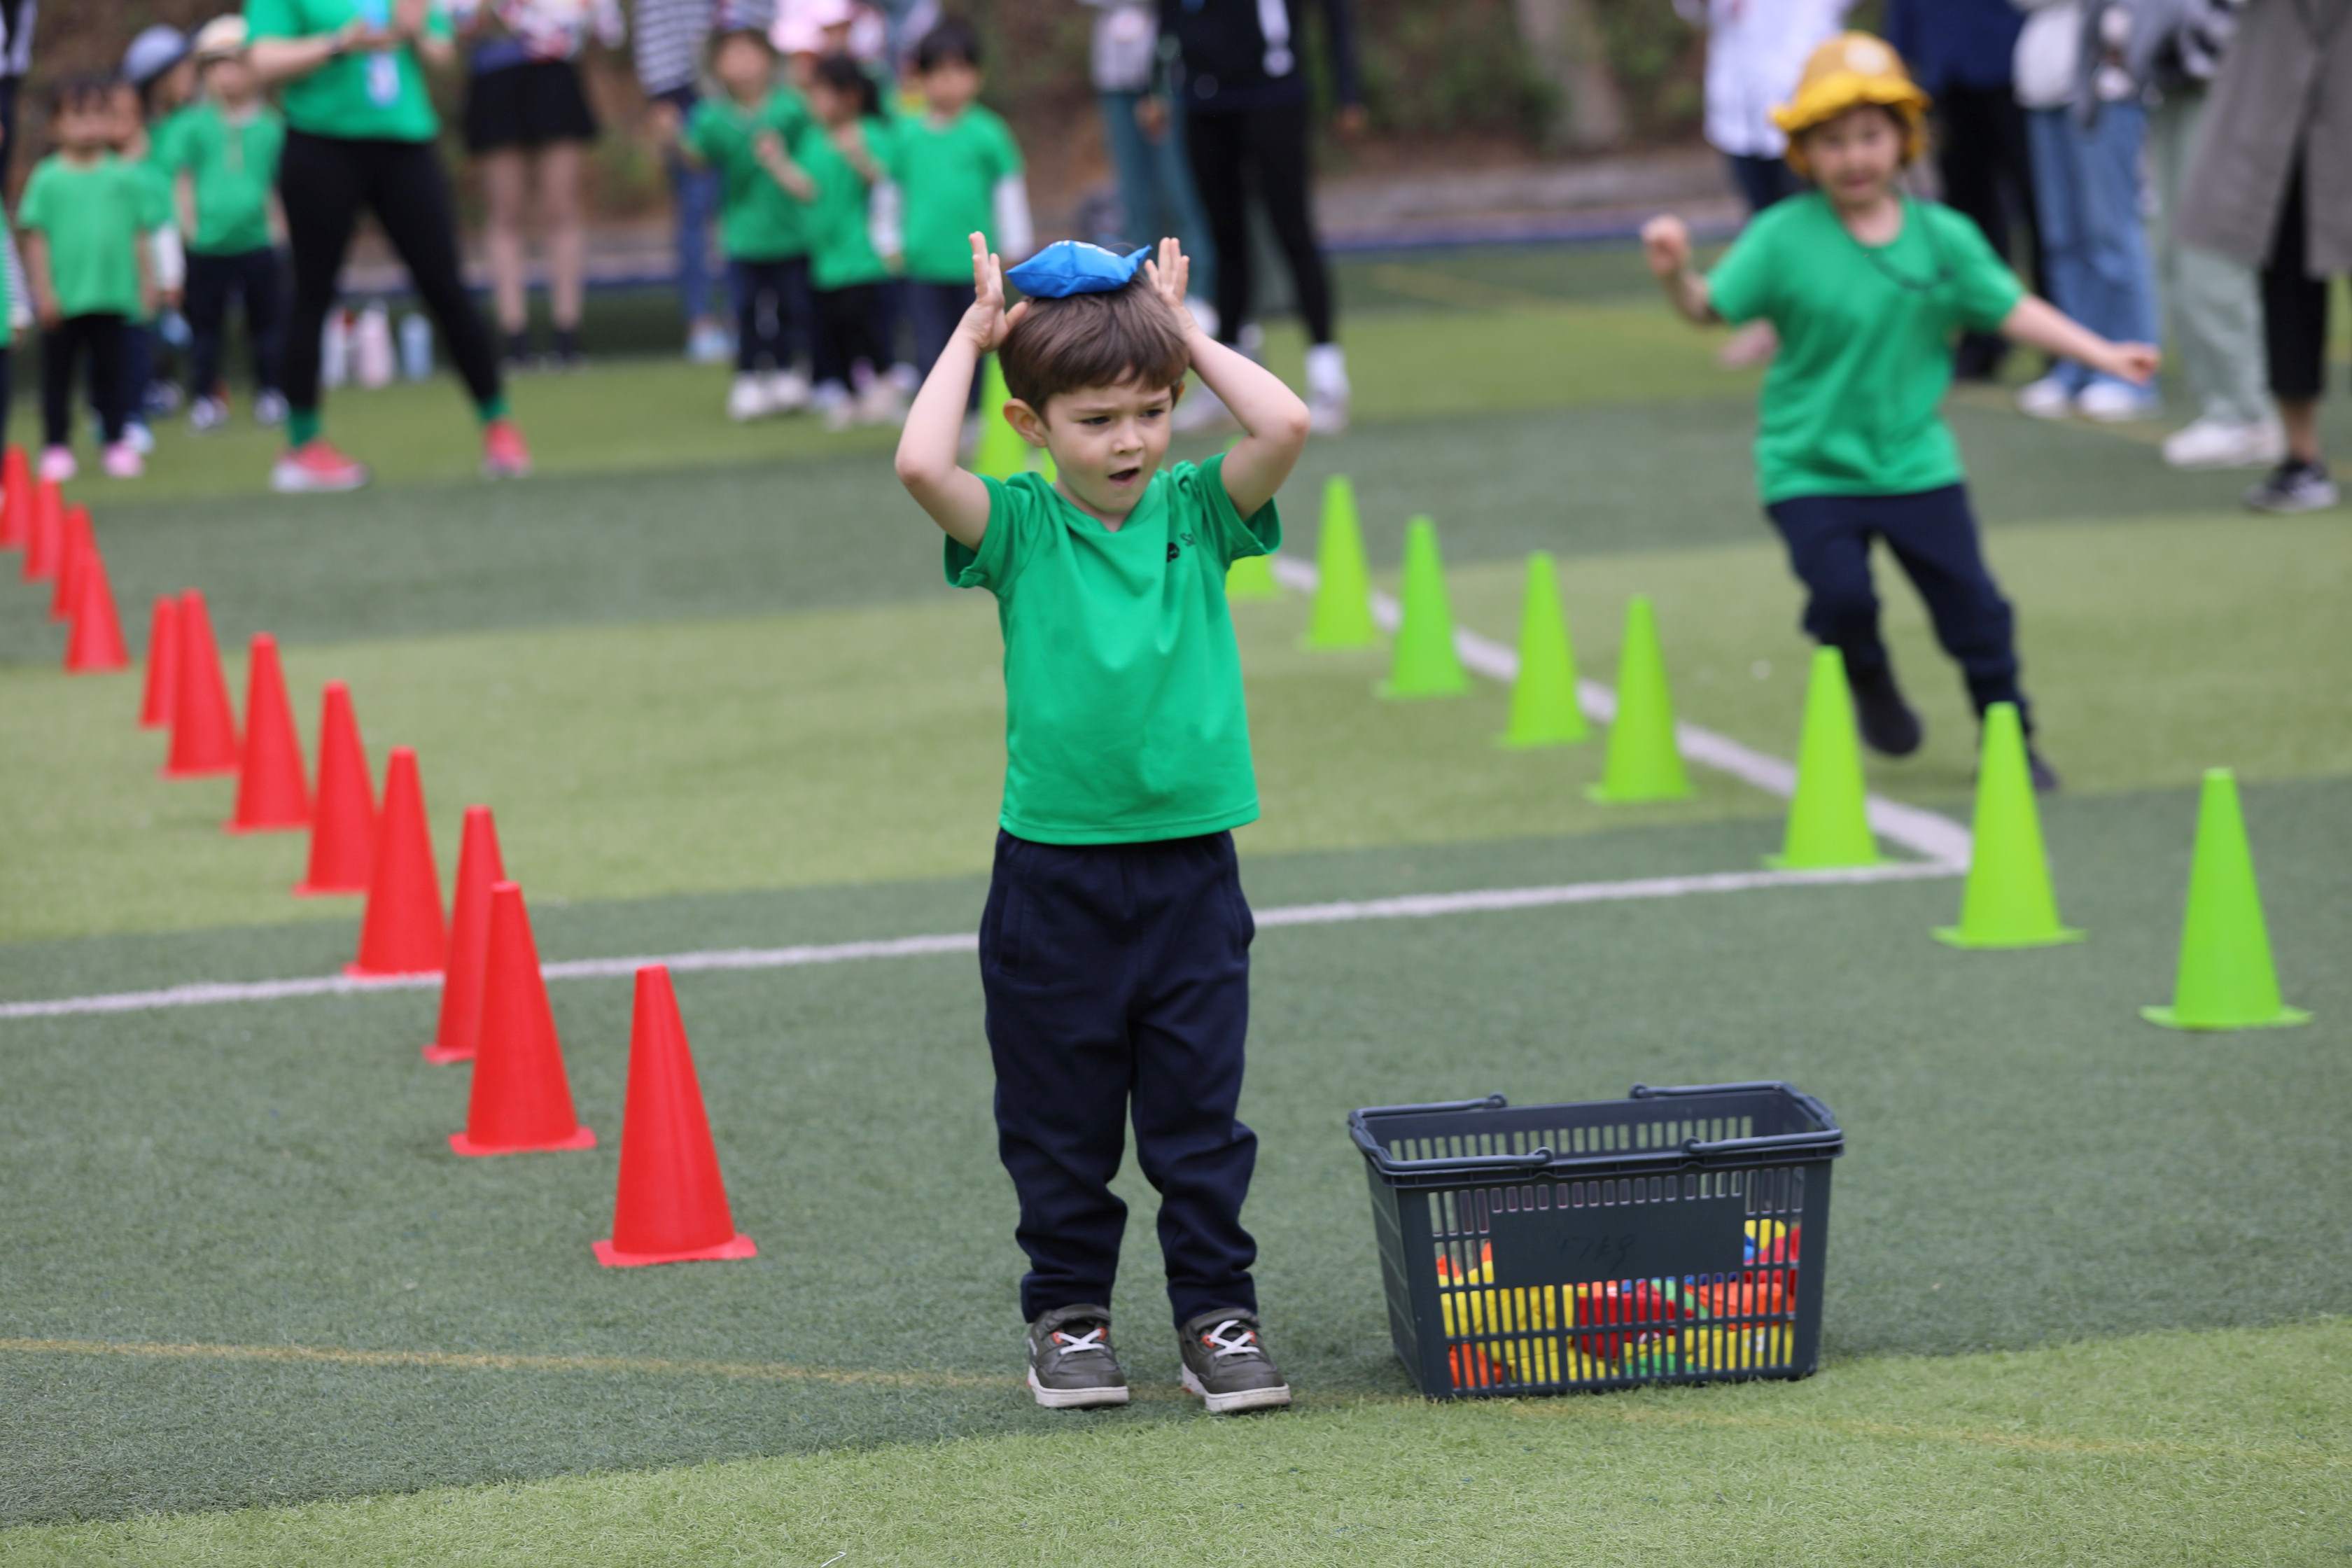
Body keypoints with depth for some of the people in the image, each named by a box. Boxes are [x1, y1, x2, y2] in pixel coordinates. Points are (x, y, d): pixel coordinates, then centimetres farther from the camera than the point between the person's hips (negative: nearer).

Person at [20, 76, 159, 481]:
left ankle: (116, 441, 16)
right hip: (63, 296, -1)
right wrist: (43, 291, -8)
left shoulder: (125, 178, 2)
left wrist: (147, 283, 5)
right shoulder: (47, 179, -3)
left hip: (112, 296, 1)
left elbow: (139, 235, 8)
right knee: (57, 371, 7)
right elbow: (36, 238, -3)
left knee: (111, 369, 8)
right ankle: (56, 445, 14)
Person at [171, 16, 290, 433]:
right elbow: (182, 180, 1)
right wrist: (189, 225, -6)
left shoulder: (271, 127, 3)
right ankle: (204, 398, 10)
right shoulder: (194, 127, 0)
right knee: (205, 324, 4)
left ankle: (270, 395, 14)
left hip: (259, 242, 1)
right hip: (206, 246, -1)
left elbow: (281, 181, 8)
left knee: (266, 321, 6)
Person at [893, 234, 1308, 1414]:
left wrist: (1186, 332, -2)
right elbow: (920, 465, -21)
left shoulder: (1197, 512, 3)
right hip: (1052, 870, -1)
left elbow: (1286, 426, -13)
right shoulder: (1016, 527, -3)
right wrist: (972, 334, -9)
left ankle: (1216, 1312, 13)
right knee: (1061, 1118, 9)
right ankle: (1069, 1311, 21)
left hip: (1189, 863, 1)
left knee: (1199, 1113, 5)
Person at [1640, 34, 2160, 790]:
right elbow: (1710, 306, -14)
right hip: (1810, 466, -2)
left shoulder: (1944, 237, -3)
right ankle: (1870, 684, 18)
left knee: (1974, 607, 4)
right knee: (1841, 595, -17)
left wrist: (2103, 354, -1)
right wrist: (1675, 274, -35)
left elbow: (2011, 310, 3)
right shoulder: (1783, 239, -11)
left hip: (1916, 464, 2)